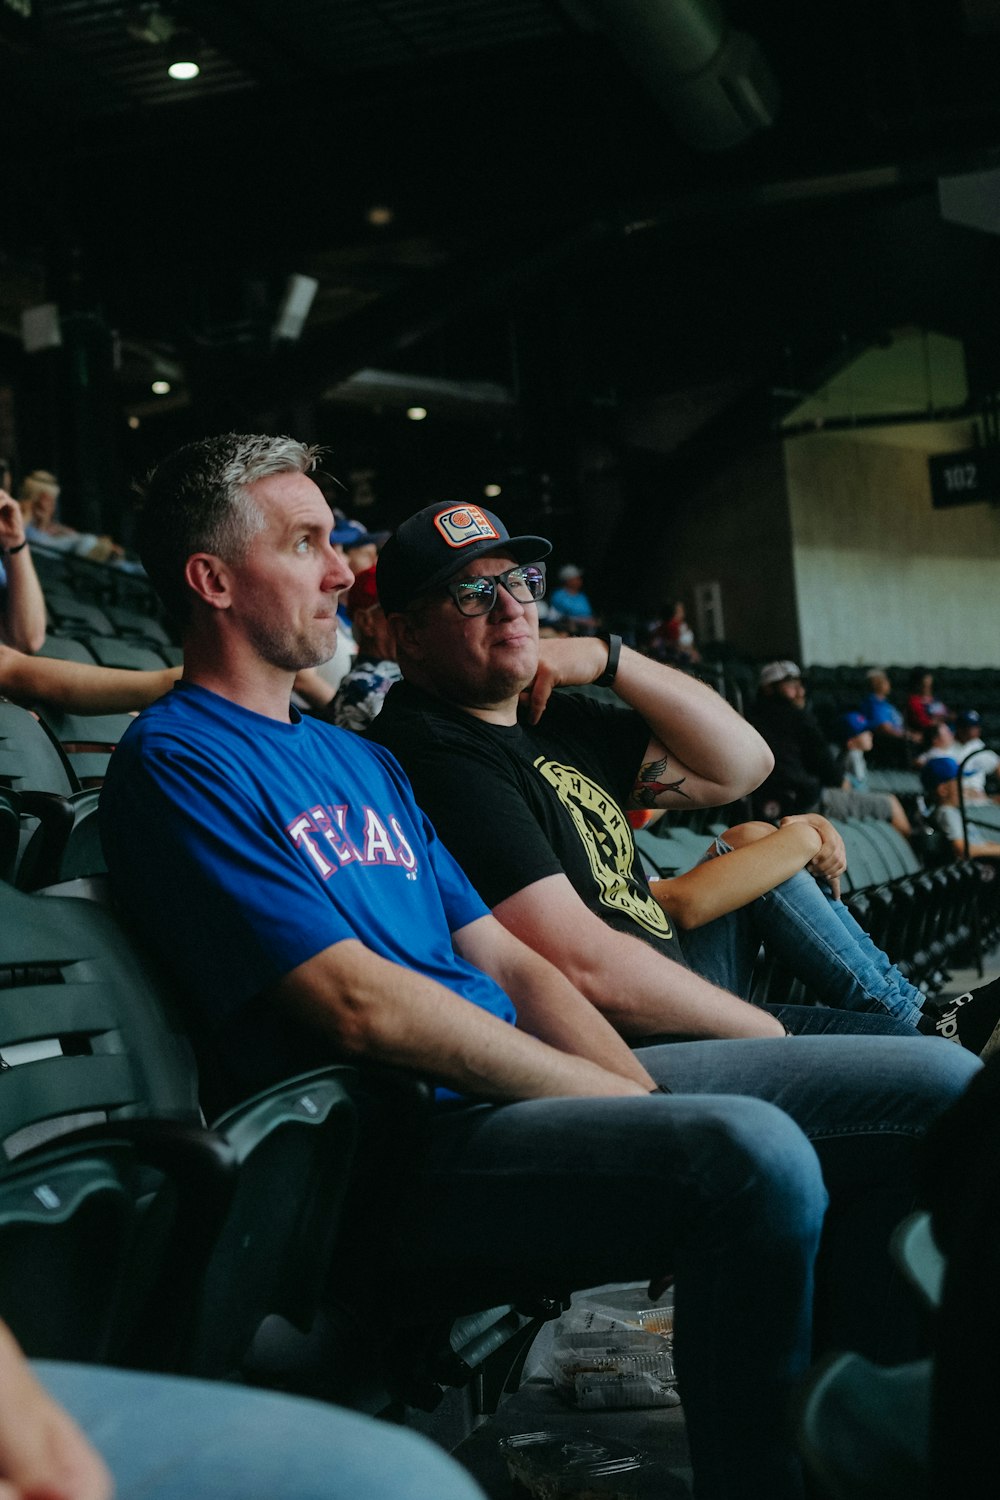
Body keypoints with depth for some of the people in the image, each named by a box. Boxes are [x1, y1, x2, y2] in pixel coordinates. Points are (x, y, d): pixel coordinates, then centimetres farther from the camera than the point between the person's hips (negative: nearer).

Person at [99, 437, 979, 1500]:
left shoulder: (361, 761, 23)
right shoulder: (176, 763, -5)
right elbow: (360, 1006, -15)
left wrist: (646, 1094, -1)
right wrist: (631, 1105, -12)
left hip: (523, 1084, 9)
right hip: (393, 1154, -8)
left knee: (938, 1084, -1)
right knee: (751, 1153, -34)